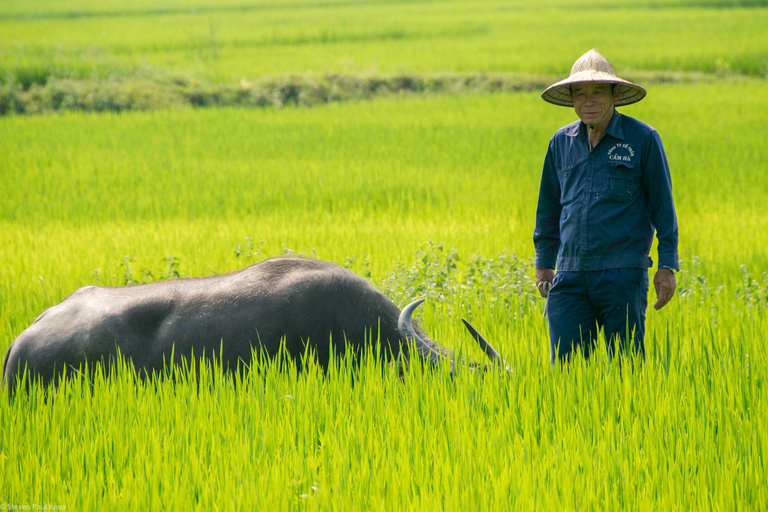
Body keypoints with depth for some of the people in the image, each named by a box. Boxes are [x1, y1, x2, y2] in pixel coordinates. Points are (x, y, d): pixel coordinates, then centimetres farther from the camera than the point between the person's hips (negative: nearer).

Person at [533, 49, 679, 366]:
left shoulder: (643, 139, 1)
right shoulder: (561, 143, 13)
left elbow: (662, 205, 3)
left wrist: (667, 265, -1)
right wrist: (543, 263, 20)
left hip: (622, 274, -4)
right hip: (570, 277, 4)